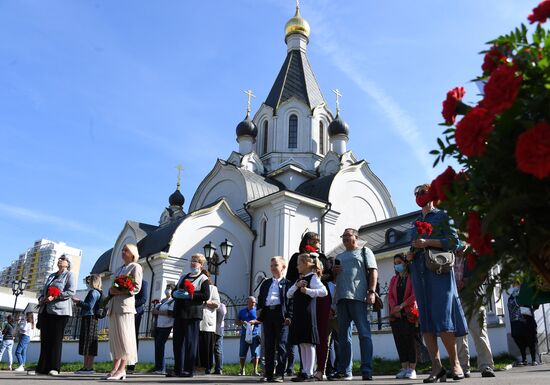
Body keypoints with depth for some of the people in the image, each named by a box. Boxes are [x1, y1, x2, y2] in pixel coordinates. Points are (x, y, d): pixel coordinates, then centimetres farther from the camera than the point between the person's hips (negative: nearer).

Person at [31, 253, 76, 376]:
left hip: (60, 310, -7)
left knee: (56, 339, -7)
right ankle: (42, 368, 8)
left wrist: (54, 297, -18)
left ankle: (54, 368, -4)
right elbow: (43, 290, 26)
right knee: (45, 339, 5)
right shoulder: (51, 276, 24)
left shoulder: (70, 275, 2)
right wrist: (41, 299, 4)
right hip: (45, 310, 7)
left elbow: (71, 291, -11)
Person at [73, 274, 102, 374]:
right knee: (86, 344, 12)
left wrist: (78, 302, -11)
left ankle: (89, 367, -8)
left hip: (89, 319, -10)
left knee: (88, 343, -9)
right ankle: (86, 366, 16)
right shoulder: (97, 292, 20)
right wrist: (79, 302, 18)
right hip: (90, 319, 10)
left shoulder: (94, 292, -11)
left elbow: (89, 306, -20)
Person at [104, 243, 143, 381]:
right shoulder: (120, 268, 25)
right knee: (114, 337, 4)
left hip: (124, 304, -8)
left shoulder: (135, 267, 2)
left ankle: (122, 369, -9)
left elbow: (136, 288, -8)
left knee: (123, 337, -9)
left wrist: (119, 292, -17)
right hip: (113, 306, 8)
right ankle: (115, 368, 6)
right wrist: (111, 290, 2)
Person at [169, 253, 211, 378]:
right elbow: (174, 292, 20)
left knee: (190, 341, -3)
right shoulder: (183, 277, 21)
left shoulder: (203, 279, 2)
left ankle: (189, 370, 3)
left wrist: (189, 295, -17)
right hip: (179, 311, 6)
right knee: (177, 340, 5)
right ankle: (178, 369, 12)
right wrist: (176, 293, -4)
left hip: (192, 313, -6)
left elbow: (206, 295, -11)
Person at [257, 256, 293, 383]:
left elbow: (291, 301, -3)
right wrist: (259, 311, 4)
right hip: (267, 314, 5)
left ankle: (280, 374, 0)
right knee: (268, 346, 7)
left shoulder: (287, 283, 4)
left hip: (281, 315, -5)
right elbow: (260, 299, 21)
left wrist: (289, 316, -12)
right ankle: (268, 373, 13)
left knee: (281, 346, -4)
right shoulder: (265, 284, 20)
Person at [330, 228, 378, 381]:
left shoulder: (364, 251, 10)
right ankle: (344, 371, 9)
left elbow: (373, 272, 0)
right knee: (343, 335, 6)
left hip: (358, 297, -6)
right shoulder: (339, 256, 25)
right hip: (341, 298, 6)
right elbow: (335, 277, 29)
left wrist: (371, 292, -13)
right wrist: (333, 271, 6)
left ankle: (366, 371, -8)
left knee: (364, 333, -7)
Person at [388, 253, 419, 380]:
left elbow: (414, 295, -9)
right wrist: (394, 309, -7)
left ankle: (412, 369, -2)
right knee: (399, 342, 2)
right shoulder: (393, 279, 18)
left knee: (410, 341, -5)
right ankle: (404, 368, 7)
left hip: (409, 314, -5)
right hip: (396, 315, 5)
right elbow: (390, 296, 10)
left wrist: (401, 306, -16)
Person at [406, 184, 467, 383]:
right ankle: (437, 367, 0)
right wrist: (411, 254, 7)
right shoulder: (416, 222, 23)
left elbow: (454, 241, -4)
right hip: (419, 271, 6)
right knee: (426, 320, -1)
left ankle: (455, 363, 1)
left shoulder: (442, 216, 7)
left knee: (441, 318, -12)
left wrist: (427, 242, -14)